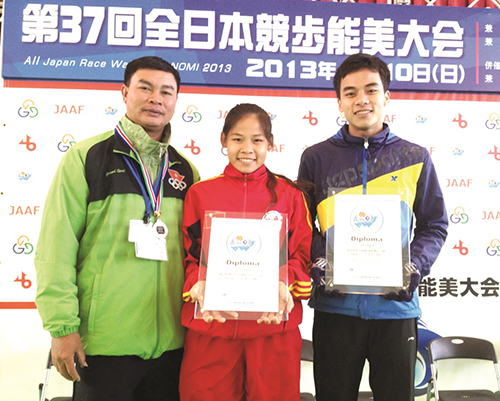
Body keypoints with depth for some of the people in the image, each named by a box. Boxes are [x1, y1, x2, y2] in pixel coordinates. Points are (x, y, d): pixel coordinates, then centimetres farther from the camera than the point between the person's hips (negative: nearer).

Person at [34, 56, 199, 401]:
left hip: (171, 343, 4)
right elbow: (56, 247, -7)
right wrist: (62, 325, -11)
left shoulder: (186, 170, 9)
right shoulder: (86, 156, -3)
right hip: (102, 342, -4)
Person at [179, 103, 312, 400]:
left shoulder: (290, 195, 7)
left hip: (274, 325, 0)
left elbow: (305, 254, 5)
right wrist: (197, 284, -12)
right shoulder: (200, 194, 8)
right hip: (210, 326, 1)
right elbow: (188, 254, 8)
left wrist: (286, 284, -14)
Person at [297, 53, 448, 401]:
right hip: (335, 304, 0)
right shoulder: (316, 158, 5)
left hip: (396, 306, 1)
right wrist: (319, 265, -11)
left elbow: (434, 225, 9)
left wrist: (414, 268, -7)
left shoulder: (415, 158, 6)